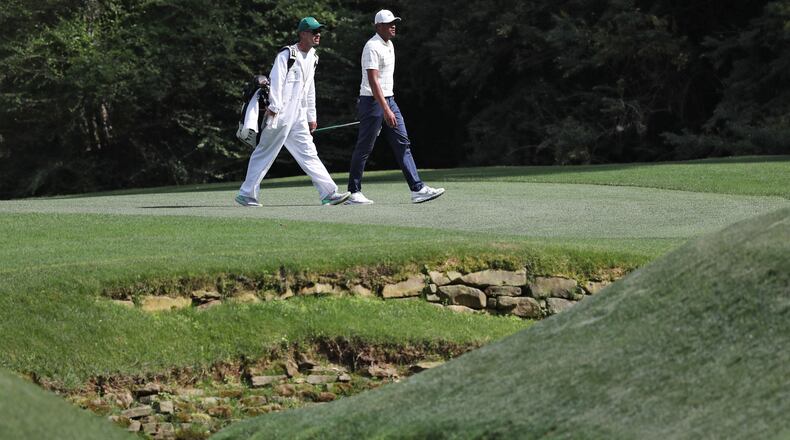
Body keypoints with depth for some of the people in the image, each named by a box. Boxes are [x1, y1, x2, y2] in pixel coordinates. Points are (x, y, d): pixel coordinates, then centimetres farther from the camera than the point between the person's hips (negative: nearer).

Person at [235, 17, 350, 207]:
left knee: (308, 153, 5)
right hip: (281, 115, -8)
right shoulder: (286, 54, -11)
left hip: (298, 117, 8)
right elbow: (276, 82, -17)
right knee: (265, 153, -3)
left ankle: (328, 193, 1)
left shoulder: (312, 57, 16)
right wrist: (274, 108, -24)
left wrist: (312, 116, 23)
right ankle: (246, 194, 3)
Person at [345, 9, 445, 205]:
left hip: (389, 100, 9)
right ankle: (353, 193, 6)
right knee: (364, 148, -2)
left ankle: (417, 189, -2)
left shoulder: (389, 45, 13)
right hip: (372, 101, -9)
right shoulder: (372, 47, -17)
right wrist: (386, 110, -32)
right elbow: (372, 81, -25)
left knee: (403, 143, 2)